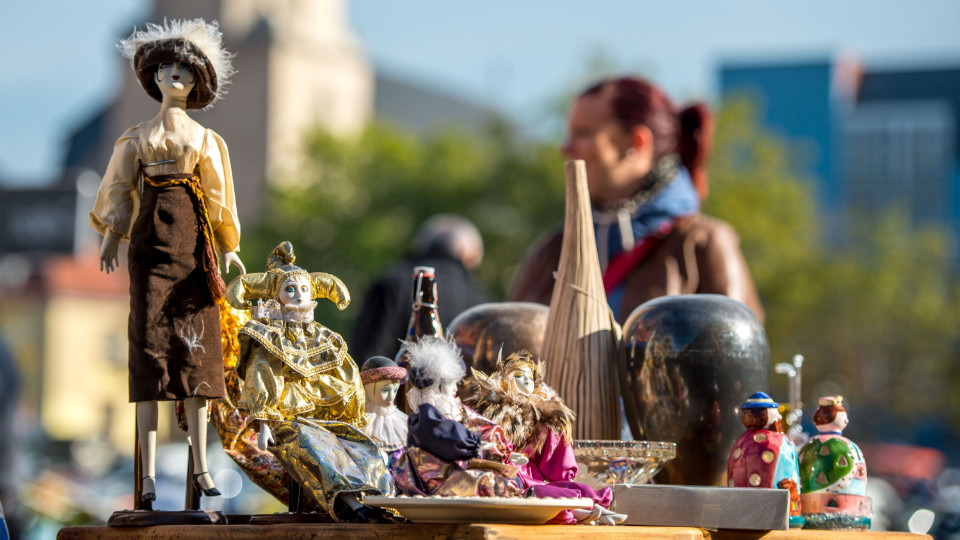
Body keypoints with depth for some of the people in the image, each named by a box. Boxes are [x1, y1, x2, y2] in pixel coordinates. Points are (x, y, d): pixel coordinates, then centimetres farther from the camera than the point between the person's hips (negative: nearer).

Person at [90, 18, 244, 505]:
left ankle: (200, 465, 1)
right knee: (150, 344, -9)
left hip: (194, 241, 1)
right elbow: (120, 191, 8)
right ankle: (148, 474, -12)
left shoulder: (207, 140, 17)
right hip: (151, 239, -1)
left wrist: (228, 246, 0)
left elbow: (220, 197, 12)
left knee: (196, 348, -2)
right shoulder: (137, 138, 15)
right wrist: (111, 239, -6)